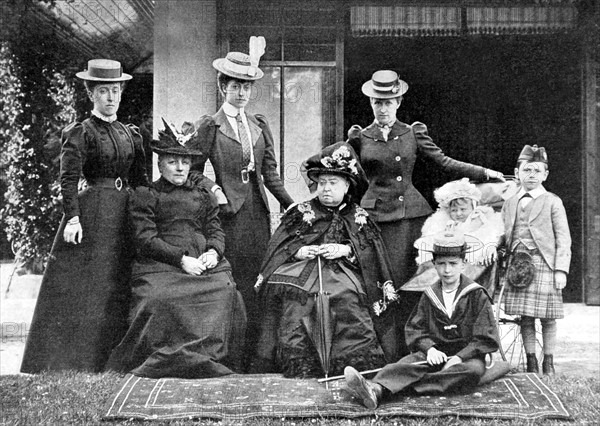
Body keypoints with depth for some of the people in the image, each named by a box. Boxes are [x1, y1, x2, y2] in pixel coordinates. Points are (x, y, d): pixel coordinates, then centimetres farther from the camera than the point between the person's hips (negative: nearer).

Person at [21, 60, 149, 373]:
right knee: (83, 289, -5)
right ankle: (71, 362, 1)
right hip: (92, 214, -6)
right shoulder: (80, 133, -4)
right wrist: (72, 217, -25)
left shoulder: (131, 134, 14)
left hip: (126, 216, 6)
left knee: (119, 291, 7)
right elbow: (68, 179, -13)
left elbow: (140, 180, 16)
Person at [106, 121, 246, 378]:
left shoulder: (204, 195, 25)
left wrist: (213, 252, -7)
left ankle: (212, 356, -17)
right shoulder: (144, 195, 9)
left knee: (225, 291, -26)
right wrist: (181, 259, -13)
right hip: (160, 265, -3)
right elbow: (145, 238, -2)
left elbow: (216, 231, 17)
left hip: (204, 263, 3)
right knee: (162, 298, -34)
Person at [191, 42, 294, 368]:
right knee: (232, 280, -5)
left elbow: (269, 171, 12)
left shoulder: (259, 124, 14)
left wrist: (291, 204, 4)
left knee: (258, 278, 4)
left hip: (258, 209, 5)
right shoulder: (210, 125, 0)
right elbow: (193, 171, 1)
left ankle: (257, 348, 9)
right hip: (229, 209, -5)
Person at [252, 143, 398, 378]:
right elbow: (278, 246, 12)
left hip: (343, 273, 0)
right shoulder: (302, 212, 17)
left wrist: (346, 250, -7)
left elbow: (372, 253, 9)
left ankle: (359, 373, -26)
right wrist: (298, 251, -7)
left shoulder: (358, 218, 18)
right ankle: (300, 376, -25)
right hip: (299, 272, 0)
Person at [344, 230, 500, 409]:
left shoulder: (477, 295, -1)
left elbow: (486, 339, -3)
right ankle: (377, 389, -57)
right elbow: (415, 329, 12)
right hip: (436, 354, 3)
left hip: (467, 355, -2)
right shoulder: (429, 295, 11)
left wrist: (459, 357, -17)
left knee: (474, 370, -37)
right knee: (408, 364, -28)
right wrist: (429, 348, -10)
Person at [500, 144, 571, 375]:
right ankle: (531, 363, 14)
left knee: (547, 318, 1)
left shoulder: (552, 202, 2)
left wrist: (561, 270, -9)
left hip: (544, 264, -3)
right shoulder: (509, 204, 14)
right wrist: (503, 267, 10)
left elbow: (563, 240, -1)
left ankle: (548, 364, 13)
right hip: (518, 265, 3)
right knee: (525, 318, 5)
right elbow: (505, 238, 18)